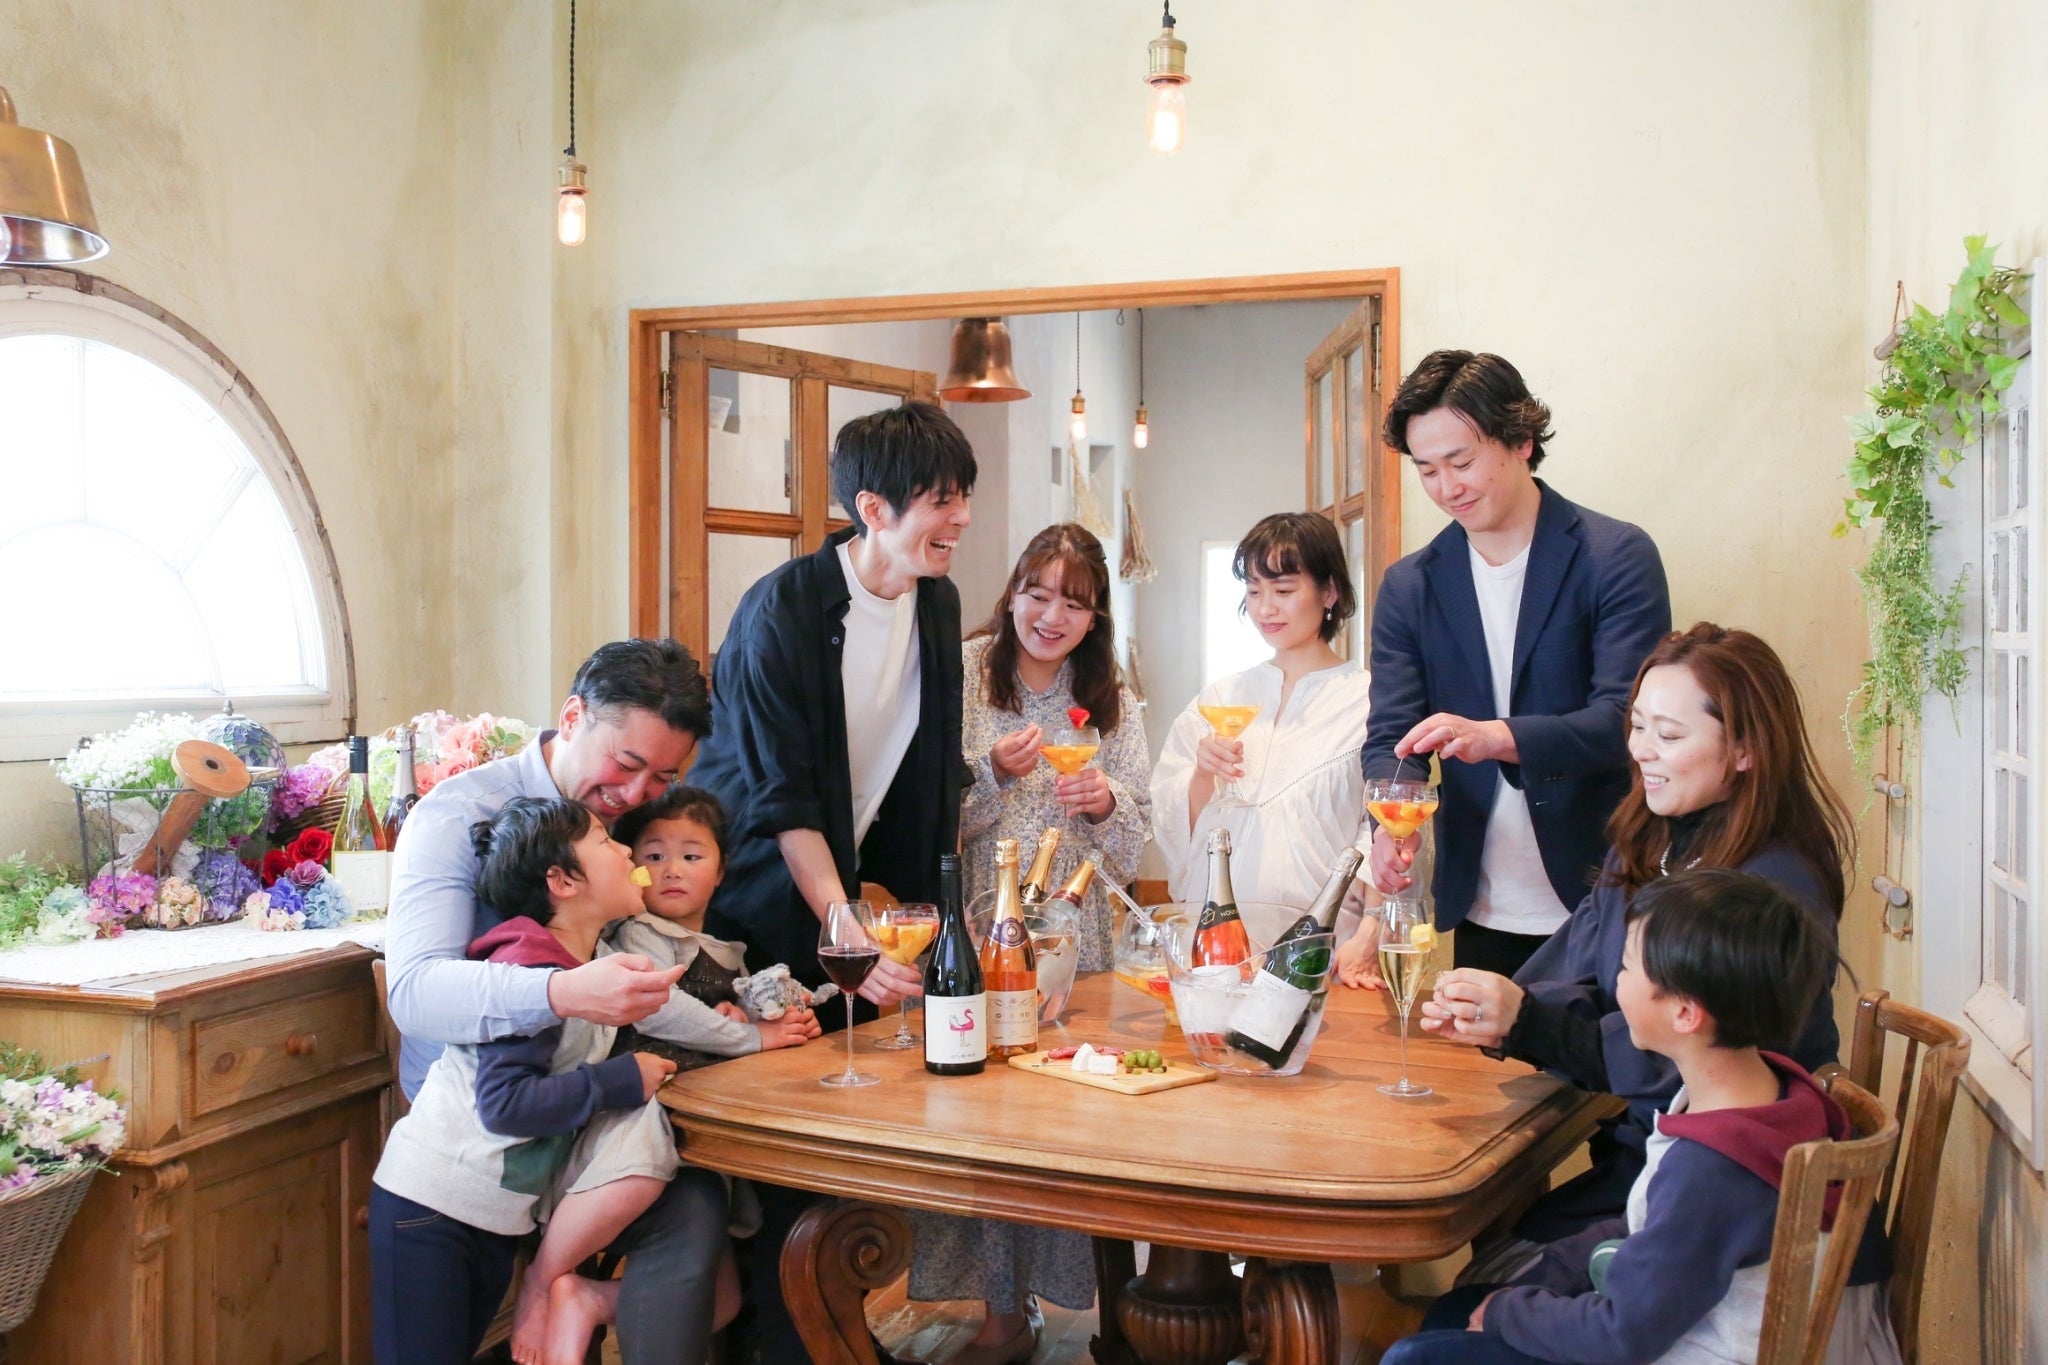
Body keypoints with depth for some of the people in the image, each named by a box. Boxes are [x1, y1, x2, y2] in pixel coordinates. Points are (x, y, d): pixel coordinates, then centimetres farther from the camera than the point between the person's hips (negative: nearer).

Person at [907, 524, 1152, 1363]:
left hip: (1074, 931, 2)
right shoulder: (962, 673, -3)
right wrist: (993, 772, -19)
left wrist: (1107, 799, -9)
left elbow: (1137, 841, 11)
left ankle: (1100, 1297, 17)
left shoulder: (1111, 701, 8)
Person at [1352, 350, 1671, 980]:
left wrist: (1496, 737, -32)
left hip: (1602, 905, -3)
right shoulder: (1409, 587, 5)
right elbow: (1389, 738, 1)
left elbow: (1625, 717, -15)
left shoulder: (1616, 557, -6)